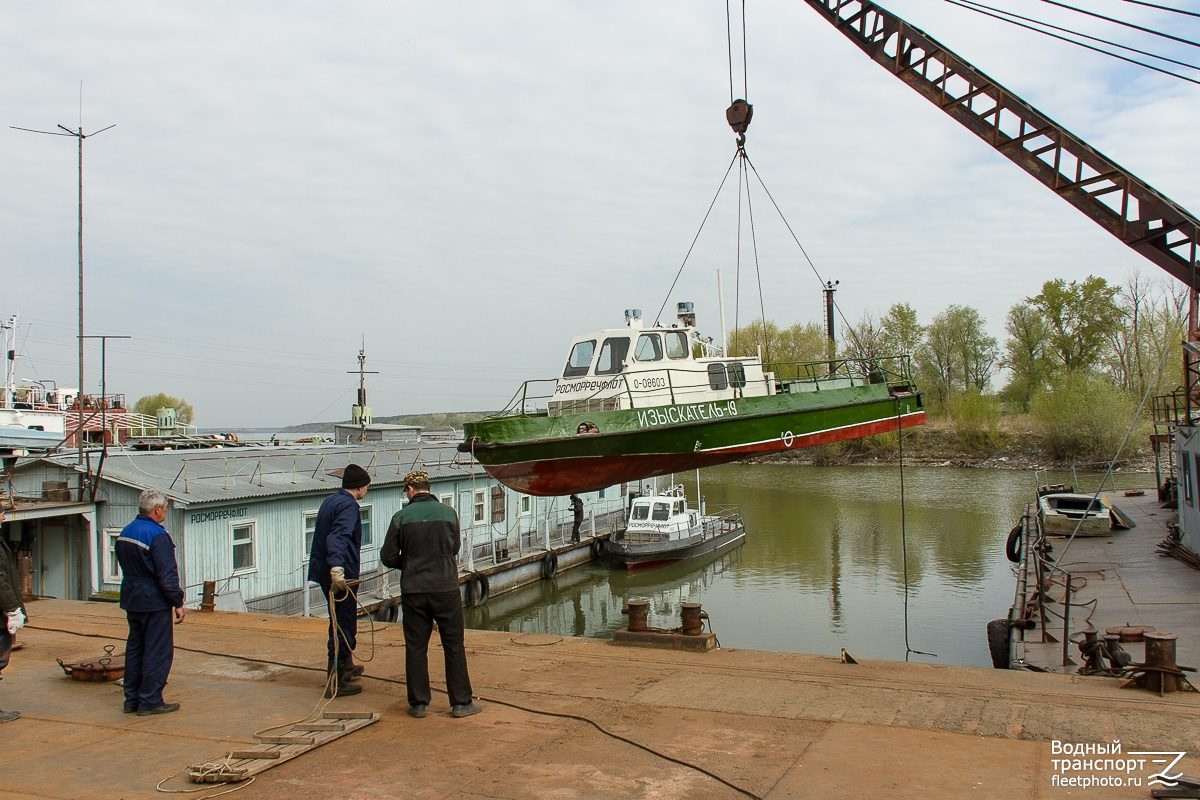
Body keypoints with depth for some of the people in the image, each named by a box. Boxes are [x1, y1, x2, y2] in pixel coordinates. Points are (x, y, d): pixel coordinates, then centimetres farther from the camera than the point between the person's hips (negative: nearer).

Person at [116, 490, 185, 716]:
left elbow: (125, 567, 18)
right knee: (158, 651, -1)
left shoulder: (125, 532, 10)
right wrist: (178, 602, -13)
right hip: (155, 603, -9)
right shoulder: (157, 535, -19)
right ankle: (150, 701, 2)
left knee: (134, 648, 15)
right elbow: (167, 575, -20)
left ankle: (132, 699, 21)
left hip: (131, 601, 9)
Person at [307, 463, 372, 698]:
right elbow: (338, 537, -32)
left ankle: (345, 666, 41)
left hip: (324, 571, 10)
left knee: (340, 621, 24)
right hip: (340, 575, -10)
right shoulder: (348, 506, -16)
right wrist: (337, 568, -44)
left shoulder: (330, 501, 15)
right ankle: (336, 682, 2)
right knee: (344, 626, -2)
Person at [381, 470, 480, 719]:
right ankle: (461, 702, 10)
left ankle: (418, 703, 13)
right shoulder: (448, 512, 1)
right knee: (454, 645, 7)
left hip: (413, 589, 0)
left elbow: (388, 557, 0)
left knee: (415, 647, 8)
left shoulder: (401, 517, -4)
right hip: (445, 587, 0)